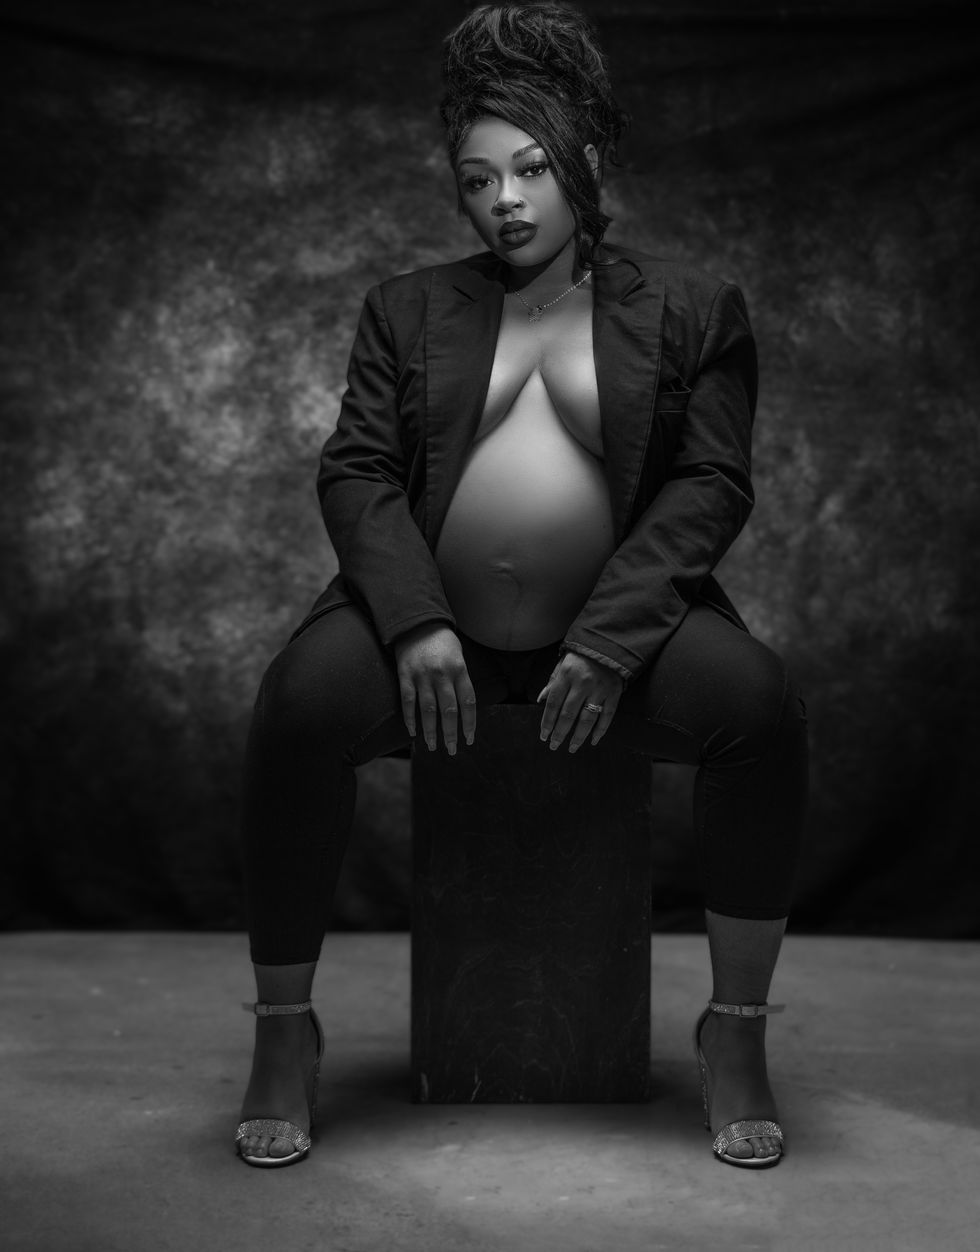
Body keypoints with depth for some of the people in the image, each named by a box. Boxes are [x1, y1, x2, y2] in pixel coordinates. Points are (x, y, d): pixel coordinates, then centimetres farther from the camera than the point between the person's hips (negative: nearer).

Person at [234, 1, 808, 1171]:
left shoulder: (690, 309, 9)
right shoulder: (407, 309, 14)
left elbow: (710, 485, -2)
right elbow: (357, 471, 3)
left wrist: (610, 639, -16)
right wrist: (417, 623, -15)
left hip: (622, 622, 0)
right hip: (430, 617, 1)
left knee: (760, 704, -29)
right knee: (299, 703, -28)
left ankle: (736, 1030, -12)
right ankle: (283, 1029, -12)